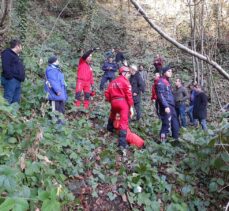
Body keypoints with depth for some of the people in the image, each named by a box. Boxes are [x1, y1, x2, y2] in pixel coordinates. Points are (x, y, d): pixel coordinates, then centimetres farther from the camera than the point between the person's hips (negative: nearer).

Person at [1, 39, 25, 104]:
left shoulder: (16, 56, 25)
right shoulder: (7, 53, -4)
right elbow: (5, 66, -17)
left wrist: (21, 78, 16)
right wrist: (10, 77, -21)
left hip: (17, 81, 10)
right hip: (11, 80, -10)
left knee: (16, 101, 9)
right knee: (8, 99, -11)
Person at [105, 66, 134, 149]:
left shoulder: (113, 82, 17)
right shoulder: (125, 81, -1)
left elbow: (107, 93, 12)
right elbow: (129, 95, -9)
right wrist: (131, 107, -6)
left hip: (114, 102, 6)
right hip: (123, 102, -6)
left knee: (112, 114, 35)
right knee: (124, 122, -7)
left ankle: (110, 128, 56)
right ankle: (122, 142, -11)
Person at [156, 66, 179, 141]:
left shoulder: (167, 81, 19)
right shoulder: (161, 82, -9)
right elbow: (161, 95, -18)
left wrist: (172, 106, 18)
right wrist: (166, 106, -24)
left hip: (171, 106, 10)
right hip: (166, 107, -10)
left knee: (175, 124, 14)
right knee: (166, 125, -8)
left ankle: (176, 139, 25)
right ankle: (163, 140, 0)